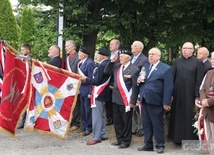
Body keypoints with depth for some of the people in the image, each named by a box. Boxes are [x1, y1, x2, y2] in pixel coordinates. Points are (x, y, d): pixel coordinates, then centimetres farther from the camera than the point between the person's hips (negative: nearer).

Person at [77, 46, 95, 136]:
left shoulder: (89, 63, -20)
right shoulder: (81, 63, 7)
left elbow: (91, 79, -20)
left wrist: (90, 92, -20)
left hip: (87, 90, -9)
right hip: (82, 89, 9)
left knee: (88, 109, 3)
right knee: (83, 109, 17)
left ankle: (89, 127, 15)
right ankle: (84, 125, 31)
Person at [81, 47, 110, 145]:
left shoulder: (102, 65, -20)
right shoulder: (107, 64, 9)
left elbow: (97, 81, -20)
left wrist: (86, 79, -10)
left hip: (98, 93, -10)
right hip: (102, 92, 10)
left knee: (96, 115, -4)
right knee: (101, 115, 17)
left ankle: (96, 137, 1)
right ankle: (103, 134, 25)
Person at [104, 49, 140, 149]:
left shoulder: (134, 69, -12)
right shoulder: (116, 67, 8)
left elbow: (135, 87, -12)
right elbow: (106, 71, 16)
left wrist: (133, 101, -14)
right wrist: (112, 61, 3)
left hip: (126, 100, -7)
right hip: (116, 98, 7)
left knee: (126, 122, 6)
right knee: (117, 121, 15)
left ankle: (126, 141, 18)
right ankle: (120, 139, 29)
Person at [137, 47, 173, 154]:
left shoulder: (166, 69, -6)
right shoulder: (145, 67, 16)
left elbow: (168, 87, -11)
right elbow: (141, 80, 24)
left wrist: (166, 103, -16)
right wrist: (139, 80, -1)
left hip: (155, 101, -7)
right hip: (145, 100, 7)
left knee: (157, 124, 2)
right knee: (146, 124, 12)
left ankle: (160, 146, 13)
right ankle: (148, 144, 22)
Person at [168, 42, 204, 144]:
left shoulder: (197, 62, -1)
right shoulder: (177, 62, 8)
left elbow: (199, 80, -5)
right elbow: (172, 77, 7)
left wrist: (197, 95, -10)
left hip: (190, 94, -3)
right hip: (178, 94, 3)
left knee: (189, 116, 2)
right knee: (178, 115, 9)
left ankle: (190, 138, 13)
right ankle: (178, 137, 21)